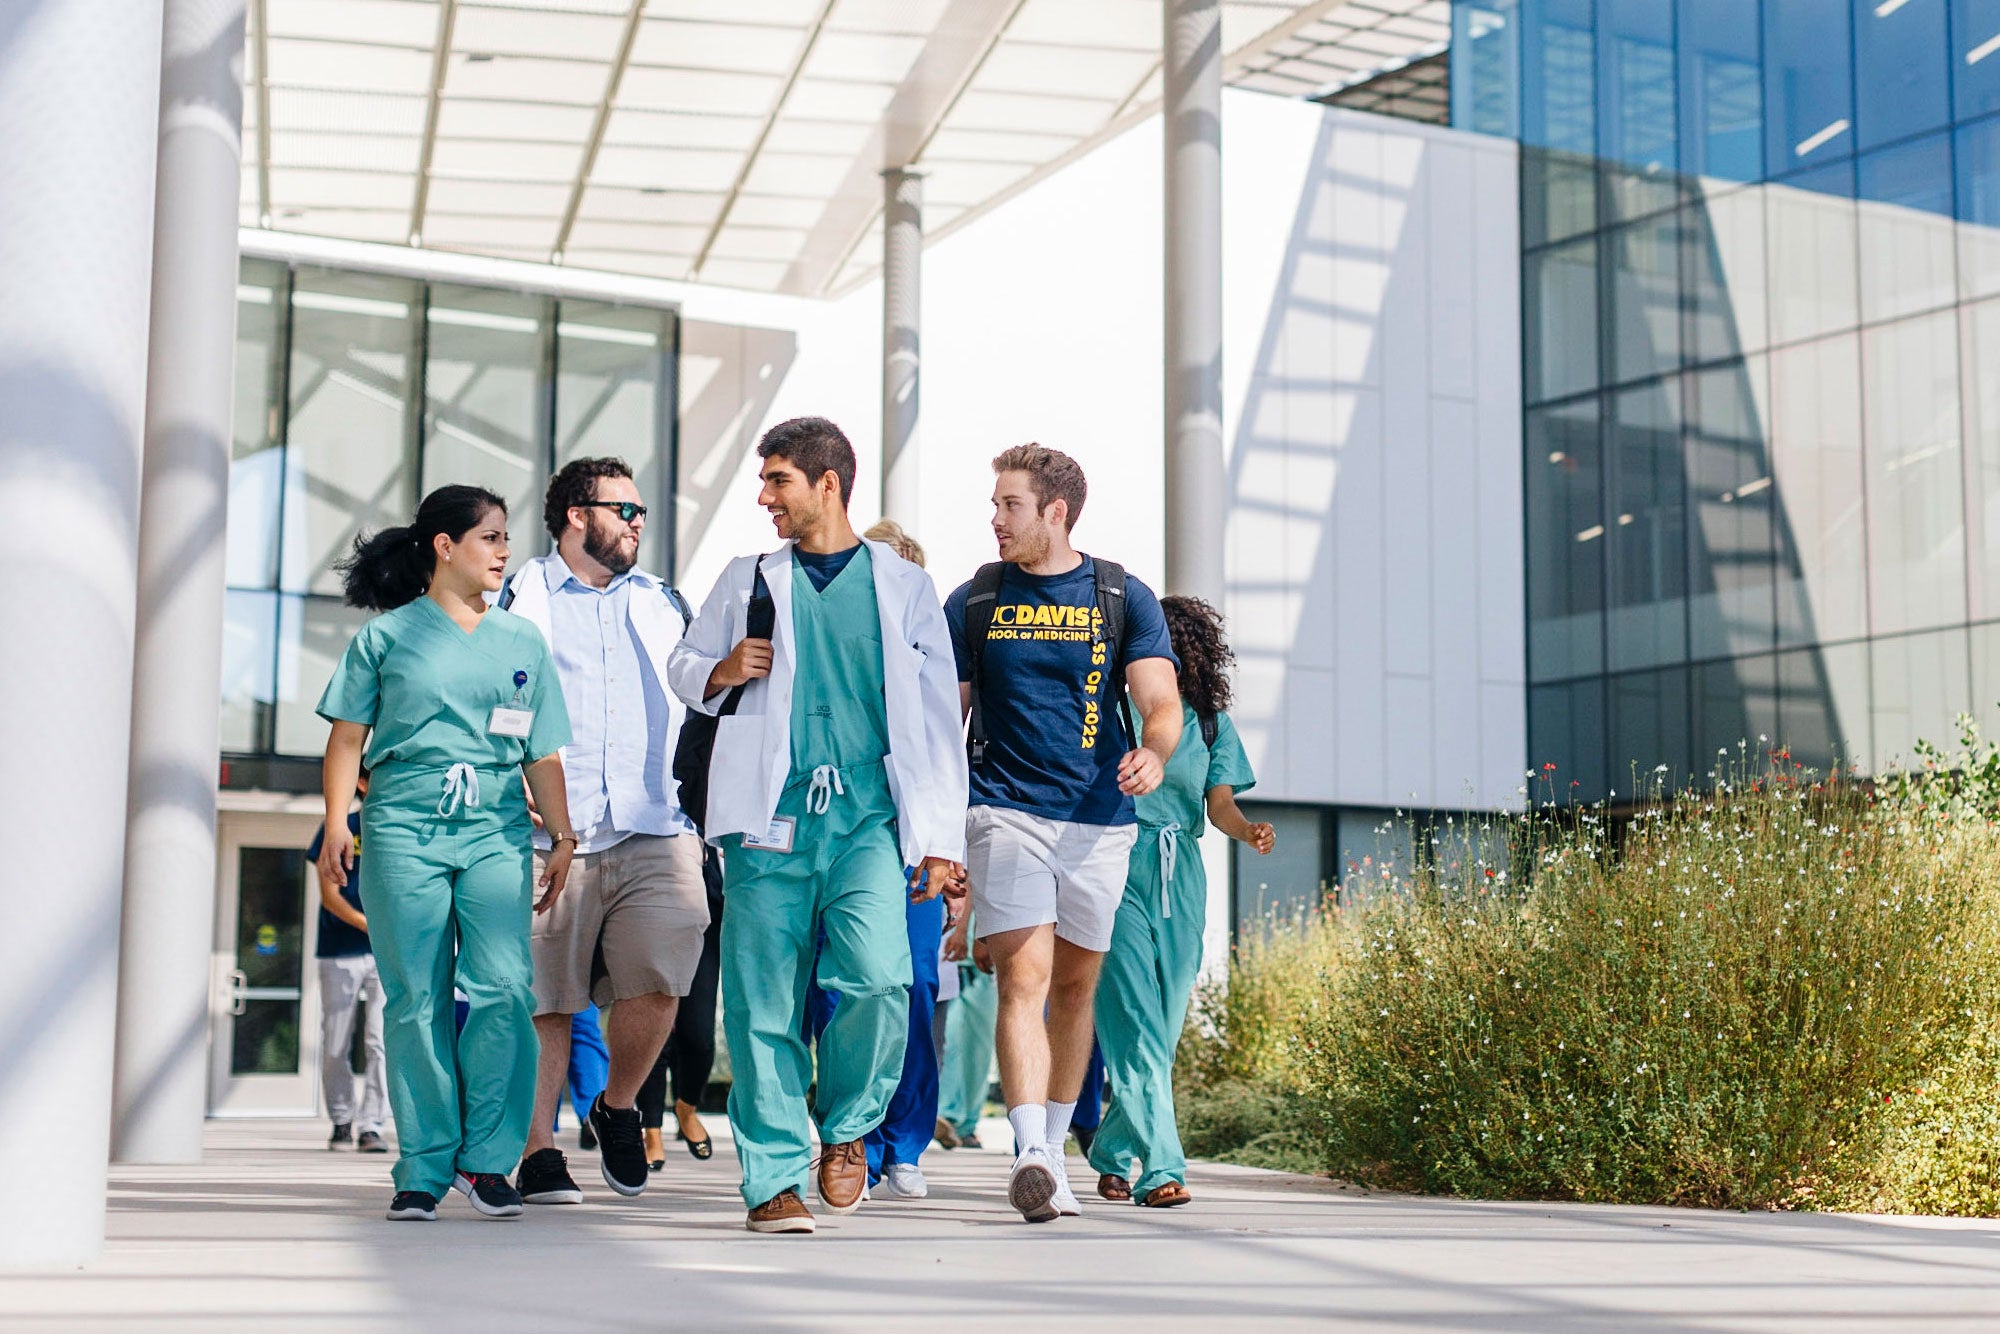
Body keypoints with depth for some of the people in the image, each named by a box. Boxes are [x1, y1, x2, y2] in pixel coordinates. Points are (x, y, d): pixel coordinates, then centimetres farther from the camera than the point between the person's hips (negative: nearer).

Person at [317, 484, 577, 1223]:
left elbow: (543, 754, 17)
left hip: (497, 828, 2)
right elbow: (348, 737, 8)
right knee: (416, 999, -2)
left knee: (504, 986, -14)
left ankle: (486, 1156, -2)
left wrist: (563, 836, 9)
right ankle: (425, 1169, 6)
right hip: (403, 826, -2)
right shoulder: (387, 635, 9)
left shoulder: (522, 641, 17)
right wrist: (336, 822, -2)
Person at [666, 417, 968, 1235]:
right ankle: (774, 1178, 8)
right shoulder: (749, 579, 15)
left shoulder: (904, 586, 12)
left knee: (877, 975, -19)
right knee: (765, 1001, -3)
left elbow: (936, 720, 12)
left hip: (867, 820, -1)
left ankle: (847, 1128, 6)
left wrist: (941, 840, 5)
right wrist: (723, 671, 0)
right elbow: (683, 664, 25)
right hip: (770, 820, 1)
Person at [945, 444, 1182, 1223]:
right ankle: (1031, 1155, -24)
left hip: (1100, 817, 2)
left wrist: (1154, 753, -27)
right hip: (1005, 813, -1)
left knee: (1075, 985, 10)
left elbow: (1160, 699, -5)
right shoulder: (974, 602, 6)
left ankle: (1053, 1150, 25)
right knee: (1024, 977, -16)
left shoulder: (1124, 598, 4)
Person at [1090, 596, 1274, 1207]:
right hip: (1116, 870, -4)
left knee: (1165, 1027, 6)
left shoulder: (1209, 720, 12)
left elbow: (1220, 804, 5)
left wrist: (1249, 831, -17)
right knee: (1133, 1022, -13)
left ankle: (1112, 1155, 24)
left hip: (1181, 879, 4)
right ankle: (1161, 1169, -17)